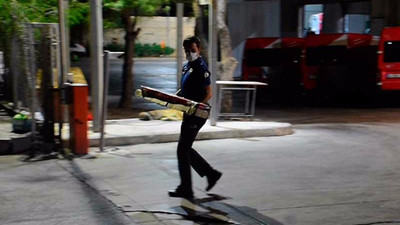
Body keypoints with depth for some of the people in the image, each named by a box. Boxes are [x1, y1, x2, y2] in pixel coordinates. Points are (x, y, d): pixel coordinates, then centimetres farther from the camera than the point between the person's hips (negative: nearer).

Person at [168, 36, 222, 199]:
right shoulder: (187, 66, 14)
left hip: (196, 114, -10)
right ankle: (211, 174, 23)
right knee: (186, 149, 15)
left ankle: (185, 189, 5)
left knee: (183, 150, -4)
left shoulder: (201, 68, -14)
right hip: (189, 114, 10)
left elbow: (208, 94, -18)